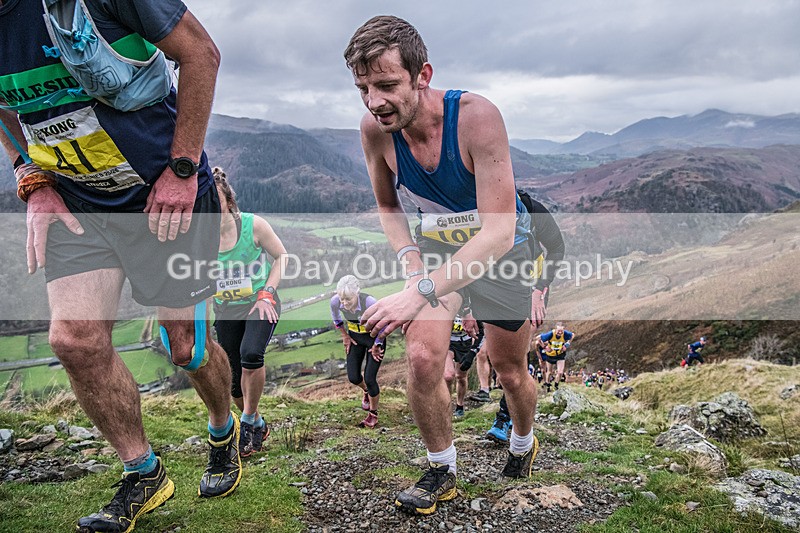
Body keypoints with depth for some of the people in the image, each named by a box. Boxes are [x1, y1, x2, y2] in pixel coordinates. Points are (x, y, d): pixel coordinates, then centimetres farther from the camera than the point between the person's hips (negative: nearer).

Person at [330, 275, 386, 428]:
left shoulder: (369, 302, -38)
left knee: (369, 378, -5)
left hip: (375, 337, -4)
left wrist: (376, 345, -9)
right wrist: (345, 336, 6)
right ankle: (367, 392, 40)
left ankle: (373, 414, 20)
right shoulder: (335, 301, -27)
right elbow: (336, 318, 0)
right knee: (353, 377, 3)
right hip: (355, 337, 4)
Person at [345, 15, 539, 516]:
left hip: (500, 250, -2)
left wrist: (419, 293, -44)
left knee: (511, 370, 12)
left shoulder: (476, 116, -34)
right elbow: (388, 205, 0)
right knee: (422, 359, -15)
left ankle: (524, 440, 47)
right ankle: (443, 472, 11)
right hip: (435, 247, 3)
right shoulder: (375, 129, -21)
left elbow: (498, 232, -37)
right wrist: (411, 262, -18)